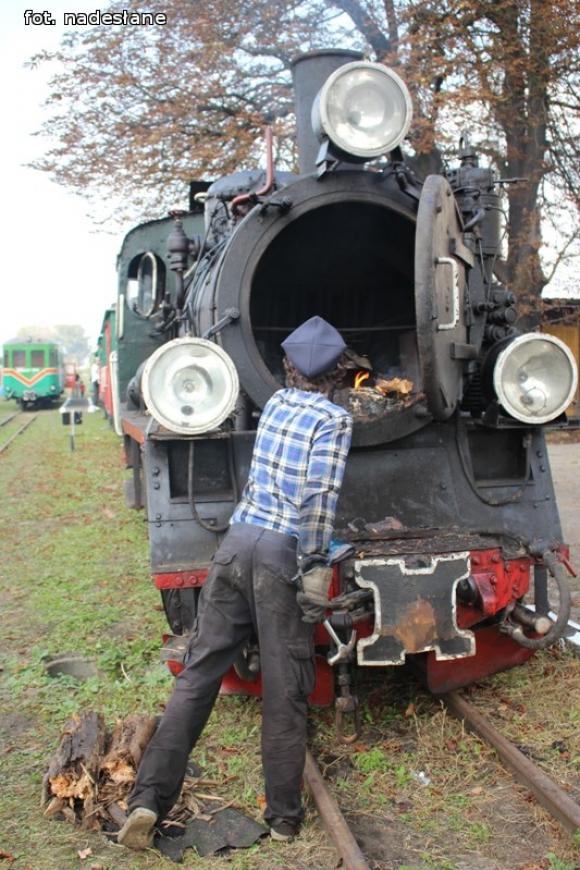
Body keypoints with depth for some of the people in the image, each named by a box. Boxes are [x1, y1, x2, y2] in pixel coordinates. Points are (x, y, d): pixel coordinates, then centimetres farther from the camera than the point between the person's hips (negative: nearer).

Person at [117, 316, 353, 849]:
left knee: (199, 670, 9)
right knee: (285, 690, 5)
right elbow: (320, 498, -15)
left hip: (237, 541, 5)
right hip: (283, 553, -5)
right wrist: (314, 570, -13)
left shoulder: (275, 404, 14)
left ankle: (149, 799, 6)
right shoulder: (334, 419, -4)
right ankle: (284, 816, 16)